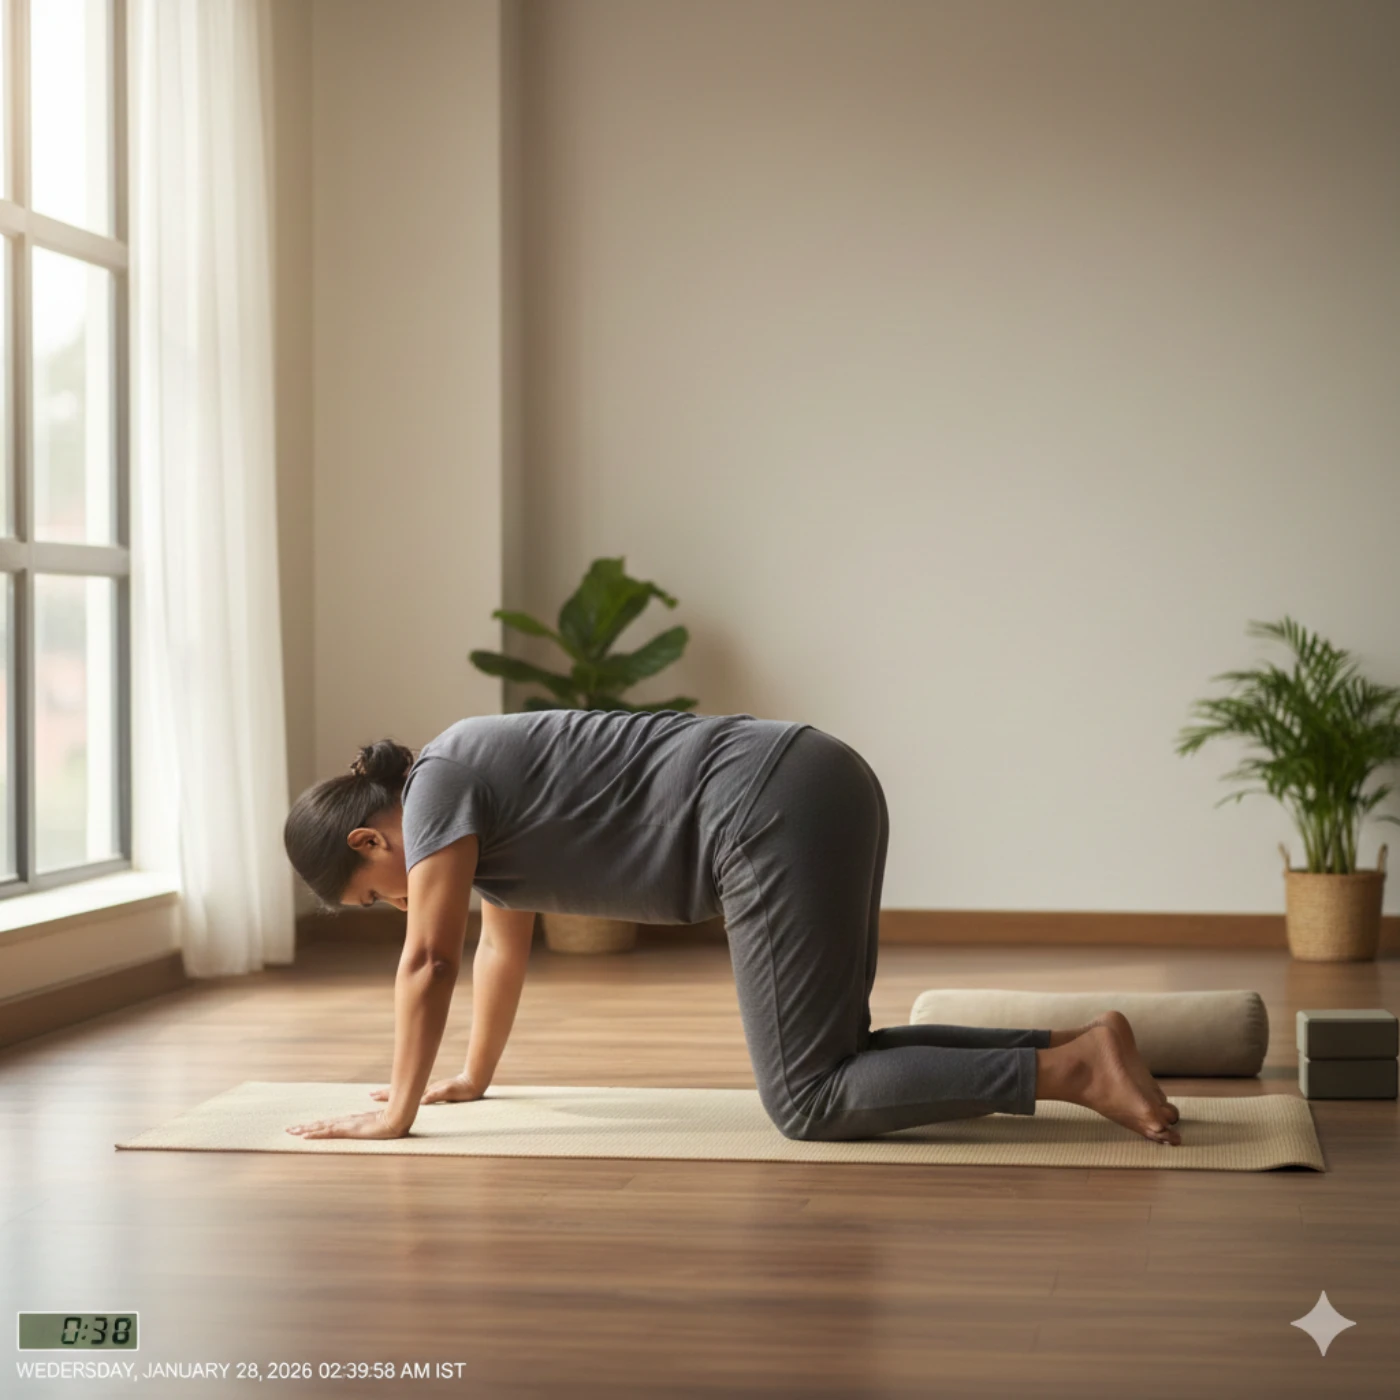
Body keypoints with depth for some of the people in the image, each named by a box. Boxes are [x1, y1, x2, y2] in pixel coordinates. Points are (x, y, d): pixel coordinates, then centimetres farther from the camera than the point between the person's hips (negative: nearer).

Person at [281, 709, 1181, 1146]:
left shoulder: (437, 786, -2)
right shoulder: (478, 806, 24)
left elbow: (429, 960, -4)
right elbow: (504, 944, 37)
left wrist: (396, 1112, 3)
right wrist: (475, 1076, 42)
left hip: (781, 814, -10)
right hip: (821, 794, 10)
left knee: (808, 1101, -7)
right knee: (834, 1062, 17)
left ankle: (1073, 1069, -14)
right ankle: (1072, 1046, 9)